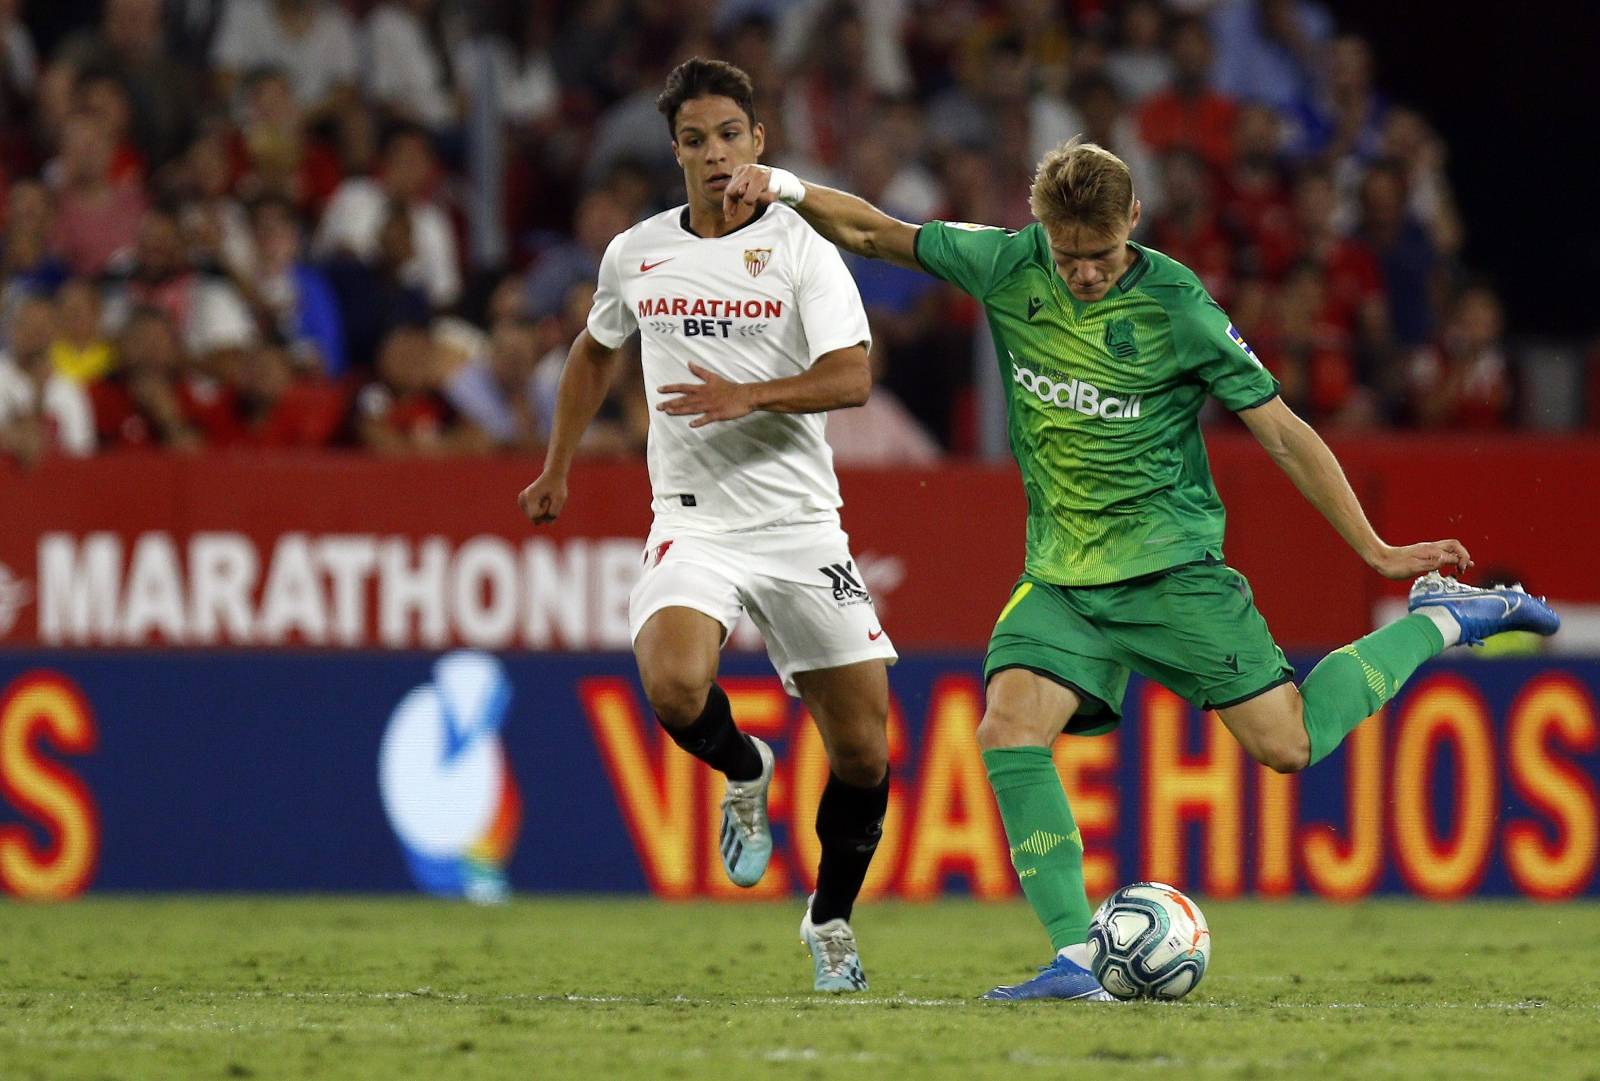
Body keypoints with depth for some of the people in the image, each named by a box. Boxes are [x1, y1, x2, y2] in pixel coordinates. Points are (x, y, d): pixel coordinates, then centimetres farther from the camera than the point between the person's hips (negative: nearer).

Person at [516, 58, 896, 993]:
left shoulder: (800, 249, -4)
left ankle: (831, 920, 24)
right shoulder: (636, 256, 7)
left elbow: (853, 376, -14)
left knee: (864, 748, -1)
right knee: (675, 686, -28)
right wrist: (558, 469, 30)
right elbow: (596, 352, 28)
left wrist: (750, 397, -28)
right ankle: (745, 774, 7)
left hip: (800, 521, -1)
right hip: (694, 523, 1)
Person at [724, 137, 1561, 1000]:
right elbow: (869, 232, 9)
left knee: (1285, 744, -10)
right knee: (1008, 727, -19)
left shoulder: (1177, 307, -13)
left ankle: (1438, 622, 14)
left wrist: (1375, 551, -9)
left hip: (1170, 563, -4)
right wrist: (788, 189, -9)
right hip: (1061, 573, 4)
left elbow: (1281, 431, -8)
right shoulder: (1009, 267, -3)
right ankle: (1077, 958, -17)